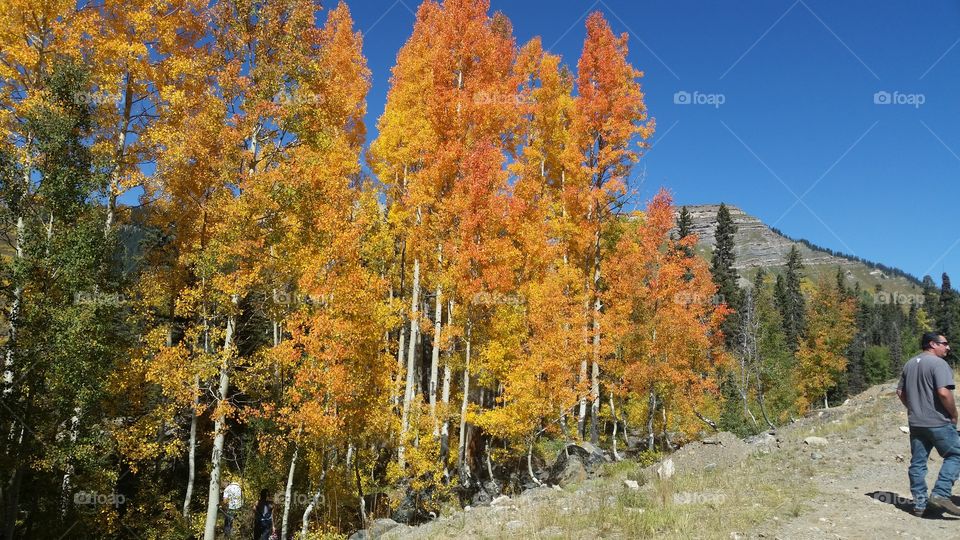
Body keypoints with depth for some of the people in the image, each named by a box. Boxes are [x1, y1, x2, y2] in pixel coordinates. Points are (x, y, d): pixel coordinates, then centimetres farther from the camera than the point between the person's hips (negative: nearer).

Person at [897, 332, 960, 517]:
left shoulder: (909, 364, 13)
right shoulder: (938, 363, -12)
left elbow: (900, 392, 17)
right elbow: (944, 392, -22)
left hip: (915, 423, 7)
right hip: (938, 422, -7)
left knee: (917, 462, 9)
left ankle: (919, 504, 12)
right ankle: (940, 494, -5)